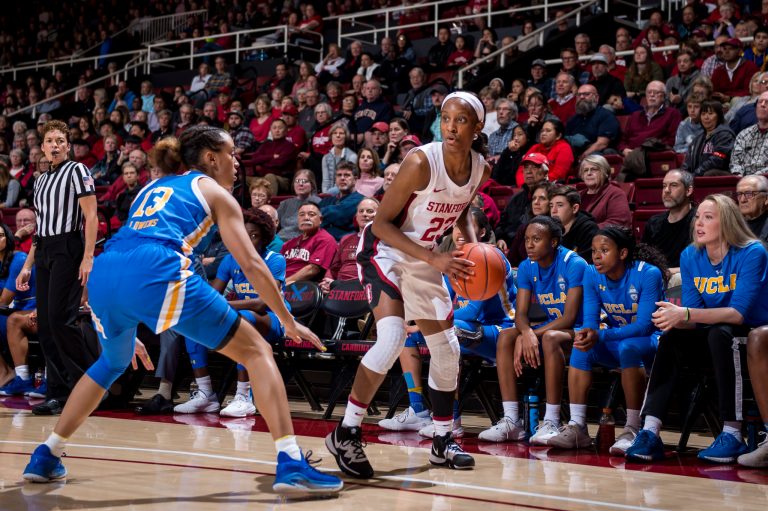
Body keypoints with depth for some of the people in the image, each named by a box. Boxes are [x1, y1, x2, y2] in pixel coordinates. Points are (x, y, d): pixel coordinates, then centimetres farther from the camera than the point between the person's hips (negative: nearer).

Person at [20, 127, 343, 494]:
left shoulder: (153, 187, 35)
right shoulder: (214, 191, 19)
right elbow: (251, 264, 11)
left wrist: (130, 328, 48)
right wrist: (288, 322, 19)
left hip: (103, 273, 6)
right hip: (155, 271, -6)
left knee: (113, 362, 36)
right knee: (256, 351, 5)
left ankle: (46, 457, 35)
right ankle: (291, 463, -8)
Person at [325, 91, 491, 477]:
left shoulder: (481, 170, -7)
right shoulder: (421, 162, -27)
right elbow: (381, 223, -22)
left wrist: (474, 246, -5)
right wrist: (434, 259, -29)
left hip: (424, 259, 7)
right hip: (385, 251, -7)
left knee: (447, 349, 9)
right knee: (392, 338, -25)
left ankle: (442, 441, 24)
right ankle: (346, 433, -12)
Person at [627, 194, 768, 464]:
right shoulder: (690, 256, 0)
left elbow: (738, 313, -25)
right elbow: (693, 317, -5)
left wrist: (686, 314, -34)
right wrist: (676, 319, -29)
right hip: (710, 341, 5)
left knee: (720, 333, -35)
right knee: (671, 338, -22)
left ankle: (732, 435, -31)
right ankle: (650, 433, -31)